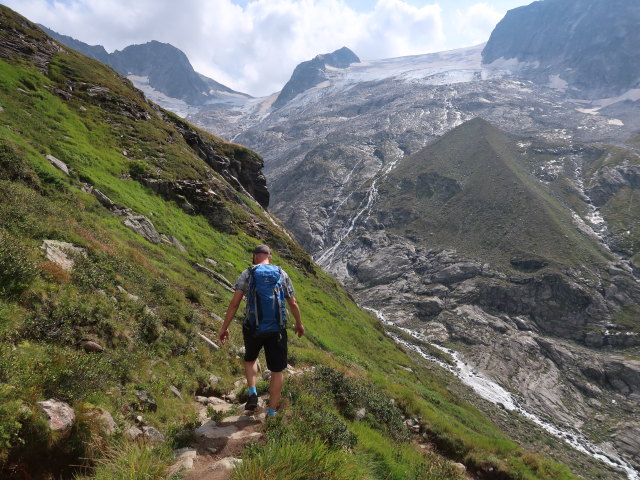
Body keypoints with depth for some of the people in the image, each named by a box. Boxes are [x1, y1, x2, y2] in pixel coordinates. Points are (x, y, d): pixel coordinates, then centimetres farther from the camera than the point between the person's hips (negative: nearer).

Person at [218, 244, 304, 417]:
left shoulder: (247, 274, 0)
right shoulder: (282, 274, 4)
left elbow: (234, 303, -7)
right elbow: (293, 303, 7)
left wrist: (224, 328, -1)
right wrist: (299, 324, 22)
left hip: (252, 328, 0)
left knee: (250, 358, 30)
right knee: (277, 370, 13)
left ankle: (252, 393, 13)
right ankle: (272, 411, 19)